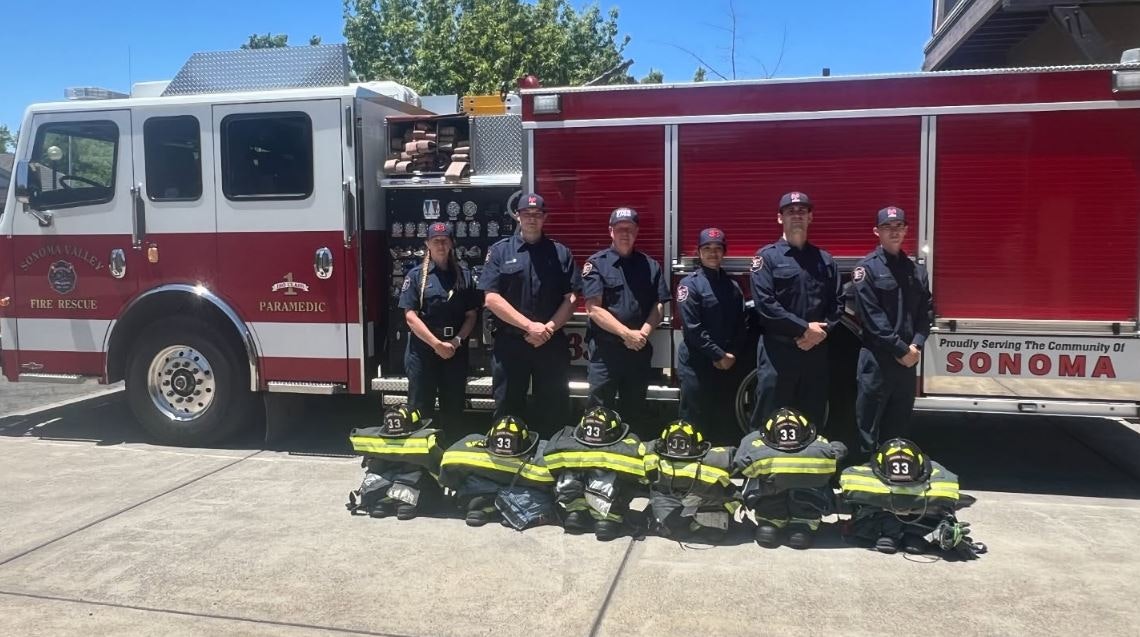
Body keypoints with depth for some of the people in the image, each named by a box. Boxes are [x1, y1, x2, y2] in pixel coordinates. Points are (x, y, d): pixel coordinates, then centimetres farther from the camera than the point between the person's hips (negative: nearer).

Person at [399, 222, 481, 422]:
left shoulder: (463, 275, 7)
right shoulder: (416, 275, 0)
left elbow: (471, 315, 5)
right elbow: (410, 316, -7)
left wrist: (456, 341, -11)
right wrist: (437, 344, -14)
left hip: (456, 351, 2)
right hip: (422, 350, -2)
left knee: (453, 407, 8)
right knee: (420, 407, 2)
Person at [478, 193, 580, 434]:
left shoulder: (561, 253, 8)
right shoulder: (500, 251, 3)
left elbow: (570, 299, 2)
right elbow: (492, 298, -6)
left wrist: (548, 329, -12)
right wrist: (528, 326, -13)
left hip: (552, 343, 2)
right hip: (509, 343, -1)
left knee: (554, 409, 7)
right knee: (507, 409, 6)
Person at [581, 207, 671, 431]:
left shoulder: (651, 266, 9)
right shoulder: (596, 264, -2)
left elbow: (658, 307, 5)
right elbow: (594, 309, -10)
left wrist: (642, 334, -12)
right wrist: (627, 333, -16)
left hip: (640, 350, 4)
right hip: (604, 349, -3)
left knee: (634, 411, 12)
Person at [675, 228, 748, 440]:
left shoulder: (733, 285, 13)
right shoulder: (689, 284, -5)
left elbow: (741, 324, 9)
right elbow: (693, 328, -13)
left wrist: (733, 355, -5)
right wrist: (719, 355, -13)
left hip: (730, 364, 5)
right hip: (697, 363, -5)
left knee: (728, 421, 11)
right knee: (693, 421, 1)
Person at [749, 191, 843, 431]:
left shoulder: (825, 259, 14)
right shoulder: (767, 256, -1)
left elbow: (837, 304, 8)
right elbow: (765, 304, -12)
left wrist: (820, 333, -10)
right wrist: (805, 328, -14)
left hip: (817, 351, 5)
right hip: (777, 350, -4)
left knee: (814, 421, 11)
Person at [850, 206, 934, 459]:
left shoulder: (916, 270, 12)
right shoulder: (866, 268, -6)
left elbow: (926, 312, 8)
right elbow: (871, 317, -13)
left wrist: (916, 346, -7)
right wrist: (900, 349, -14)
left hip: (908, 359, 5)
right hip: (876, 358, -5)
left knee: (900, 423, 13)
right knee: (869, 423, 0)